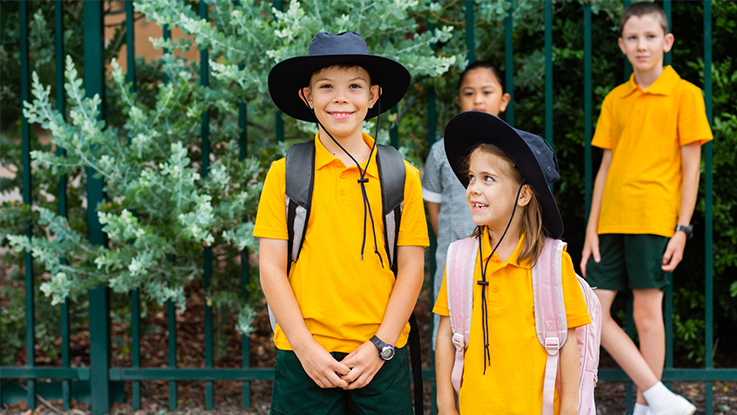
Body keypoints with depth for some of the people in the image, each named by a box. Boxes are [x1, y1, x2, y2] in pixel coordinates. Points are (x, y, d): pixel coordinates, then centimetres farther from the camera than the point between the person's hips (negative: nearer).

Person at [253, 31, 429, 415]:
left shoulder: (401, 176, 5)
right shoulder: (285, 174, 2)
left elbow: (411, 267, 4)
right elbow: (271, 267, 0)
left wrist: (381, 346, -5)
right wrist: (306, 348, -7)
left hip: (381, 356, 1)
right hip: (304, 356, -1)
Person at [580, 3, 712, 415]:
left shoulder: (684, 93, -1)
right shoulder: (615, 100, 13)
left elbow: (691, 167, -3)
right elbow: (606, 167, 13)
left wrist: (682, 229, -9)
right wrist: (591, 230, 8)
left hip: (654, 219, -5)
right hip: (612, 221, 6)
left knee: (647, 312, -3)